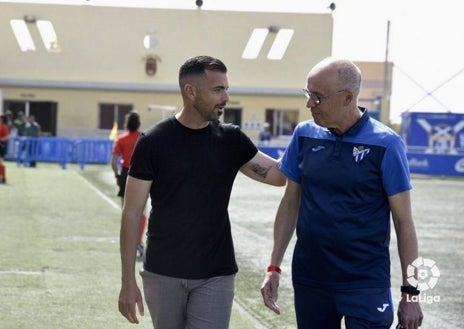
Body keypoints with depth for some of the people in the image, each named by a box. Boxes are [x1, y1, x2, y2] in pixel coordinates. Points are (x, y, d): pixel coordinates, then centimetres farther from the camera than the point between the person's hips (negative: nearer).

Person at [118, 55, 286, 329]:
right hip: (163, 274, -1)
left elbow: (279, 175, -3)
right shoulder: (153, 142, -6)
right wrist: (128, 281, -8)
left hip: (215, 275, 1)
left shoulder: (231, 140, 2)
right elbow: (132, 212, -5)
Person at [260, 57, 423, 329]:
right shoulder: (305, 135, 2)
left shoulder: (384, 143, -9)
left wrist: (411, 292, -6)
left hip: (366, 284, -4)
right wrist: (274, 268, 7)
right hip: (309, 280, 4)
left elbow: (403, 221, -6)